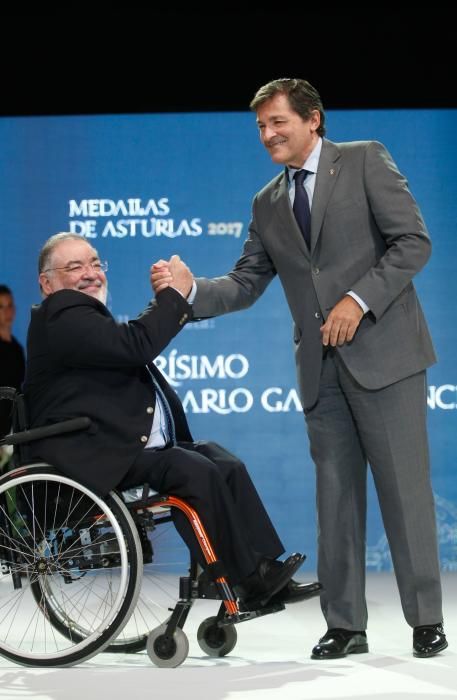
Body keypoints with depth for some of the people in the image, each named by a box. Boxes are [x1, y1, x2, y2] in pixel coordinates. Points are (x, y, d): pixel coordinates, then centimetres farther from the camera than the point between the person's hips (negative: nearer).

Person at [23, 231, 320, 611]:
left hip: (142, 444, 11)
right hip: (96, 454, -11)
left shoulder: (85, 315, 25)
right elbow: (137, 345, -24)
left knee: (227, 465, -6)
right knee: (196, 472, -25)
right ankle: (247, 580, -16)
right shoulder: (63, 317, -12)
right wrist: (175, 293, -13)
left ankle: (266, 572, -10)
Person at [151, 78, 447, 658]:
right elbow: (245, 284, 13)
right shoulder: (268, 204, 16)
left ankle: (426, 620, 4)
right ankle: (345, 625, 11)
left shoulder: (365, 161, 1)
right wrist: (188, 291, -5)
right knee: (335, 493, 5)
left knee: (404, 486, -4)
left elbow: (413, 241, -6)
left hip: (382, 350, -5)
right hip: (321, 367, 5)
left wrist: (360, 299, -15)